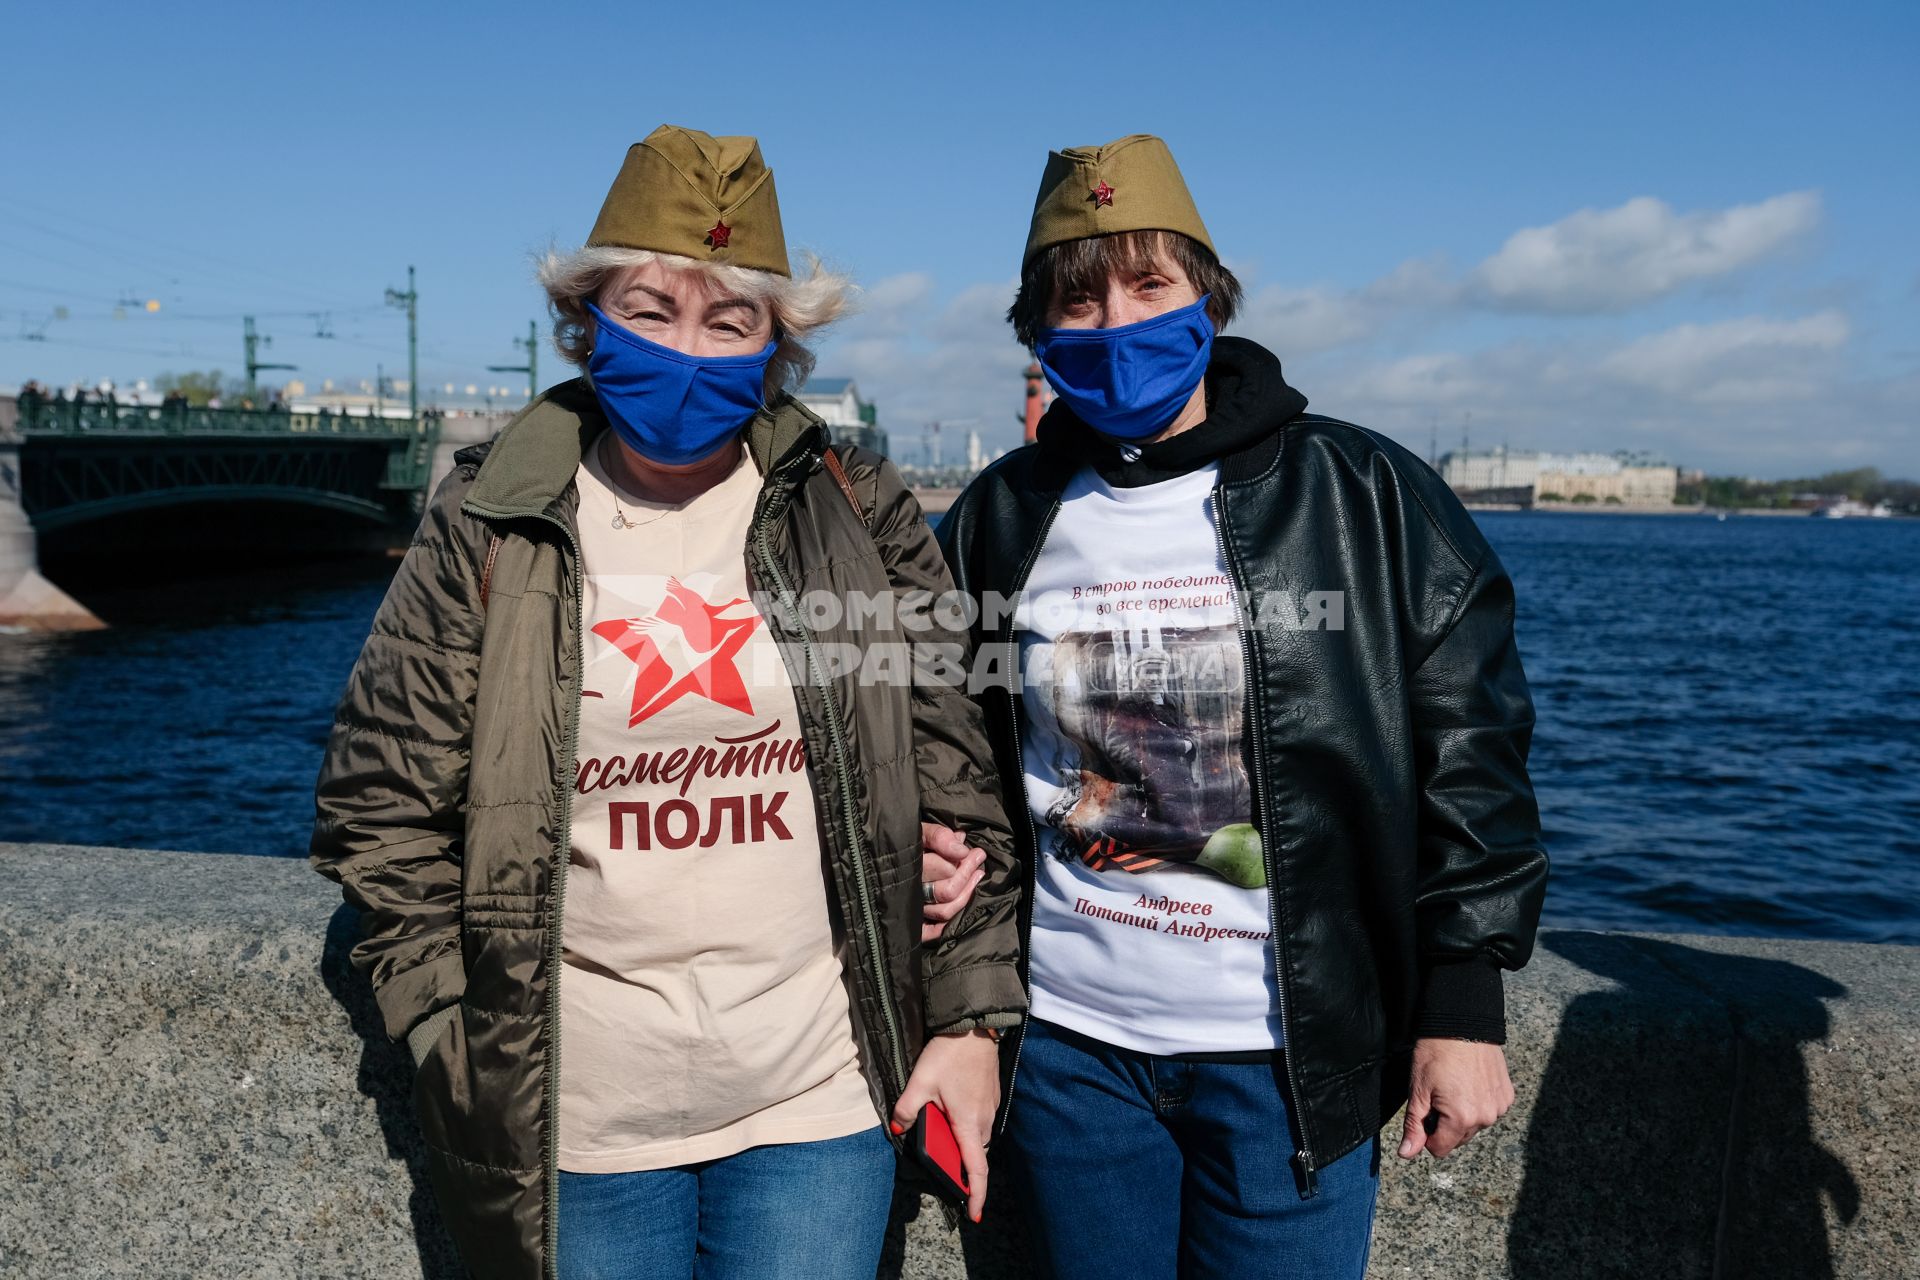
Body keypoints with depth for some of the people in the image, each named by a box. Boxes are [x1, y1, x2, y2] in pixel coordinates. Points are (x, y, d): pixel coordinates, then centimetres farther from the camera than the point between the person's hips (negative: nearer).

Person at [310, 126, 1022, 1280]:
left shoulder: (860, 516, -1)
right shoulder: (490, 530, -4)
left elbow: (956, 771, 2)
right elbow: (381, 807, 1)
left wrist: (969, 1015, 1)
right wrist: (459, 1039, -3)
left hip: (817, 1098, 1)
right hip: (574, 1116, 0)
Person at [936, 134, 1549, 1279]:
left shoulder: (1367, 499, -6)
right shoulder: (1001, 520, 3)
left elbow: (1469, 755, -4)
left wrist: (1464, 1004, -5)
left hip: (1286, 1060, -2)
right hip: (1070, 1044, 3)